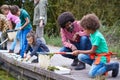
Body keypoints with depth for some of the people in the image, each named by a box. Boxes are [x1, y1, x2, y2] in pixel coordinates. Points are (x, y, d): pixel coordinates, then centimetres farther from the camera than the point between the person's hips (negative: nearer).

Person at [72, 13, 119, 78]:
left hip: (101, 57, -9)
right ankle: (99, 66, 1)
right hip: (95, 55, 9)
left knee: (92, 74, -21)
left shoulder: (97, 36, -22)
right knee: (81, 57, -7)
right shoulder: (92, 34, 5)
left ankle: (112, 66, -6)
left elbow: (92, 51, -17)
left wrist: (79, 51, -11)